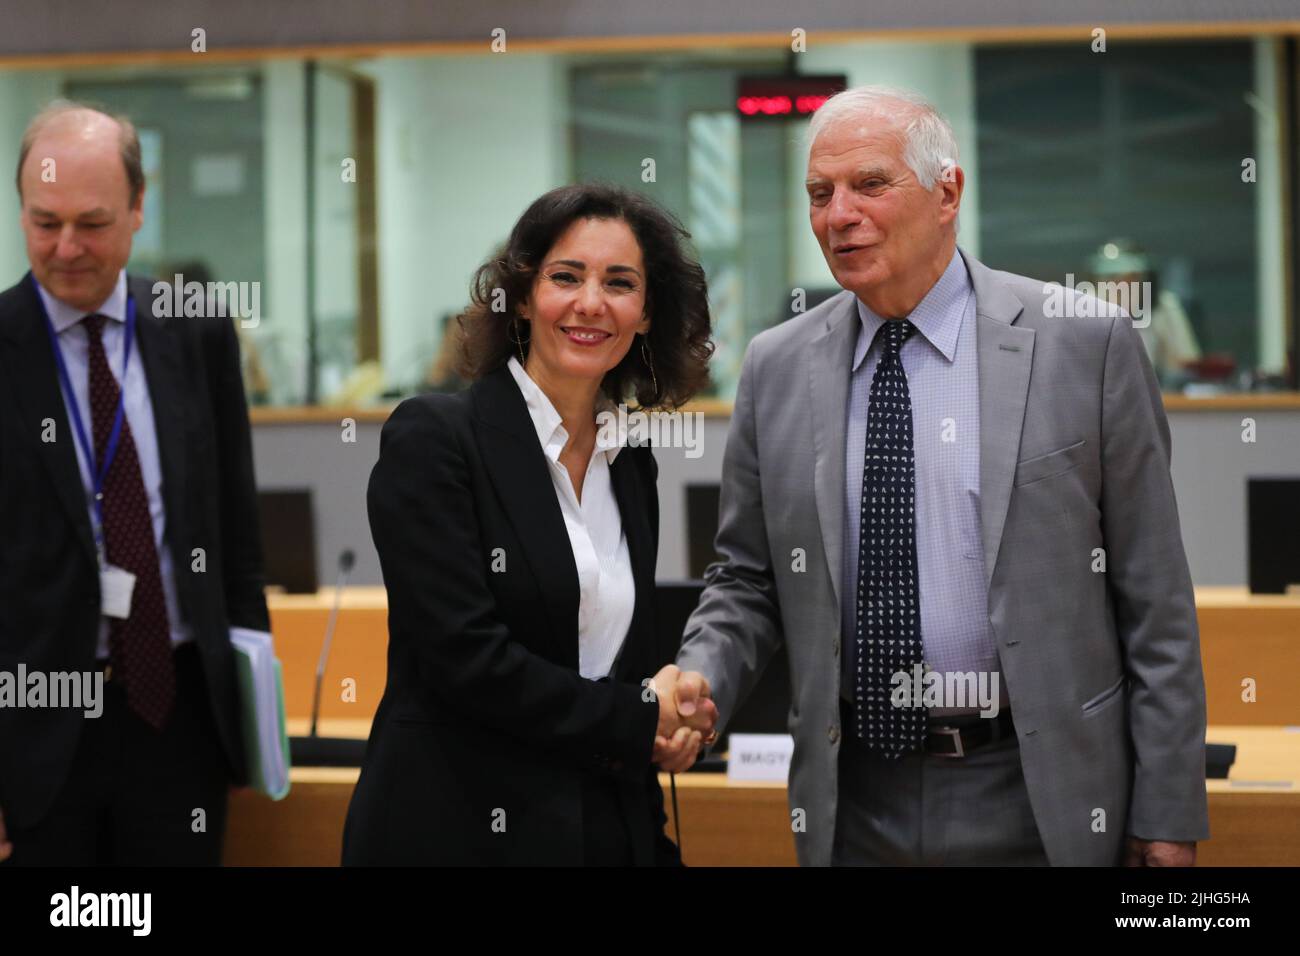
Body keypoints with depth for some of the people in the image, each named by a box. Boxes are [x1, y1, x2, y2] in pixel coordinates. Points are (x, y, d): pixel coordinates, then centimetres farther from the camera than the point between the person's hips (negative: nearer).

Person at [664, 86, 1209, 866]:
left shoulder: (1085, 343, -5)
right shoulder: (777, 368, 5)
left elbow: (1153, 595, -4)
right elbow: (749, 581, 11)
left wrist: (1167, 816, -5)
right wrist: (699, 682, -9)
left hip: (1035, 801, -3)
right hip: (854, 806, 3)